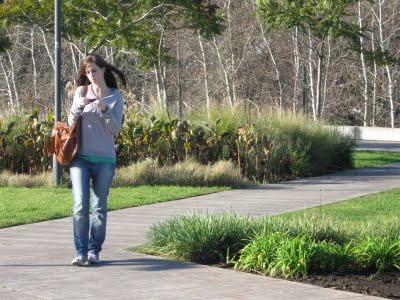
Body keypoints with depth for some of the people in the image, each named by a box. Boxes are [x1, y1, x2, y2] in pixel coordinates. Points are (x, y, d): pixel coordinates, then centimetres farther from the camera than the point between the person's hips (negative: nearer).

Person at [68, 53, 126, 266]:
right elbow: (71, 123, 6)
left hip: (104, 159, 0)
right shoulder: (81, 92, 6)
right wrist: (78, 107, -13)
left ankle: (94, 251, 12)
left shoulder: (115, 96, 4)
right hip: (80, 157, 0)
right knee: (80, 205, -10)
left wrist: (104, 109, -18)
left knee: (99, 208, 3)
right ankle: (81, 252, -8)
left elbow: (115, 128, -3)